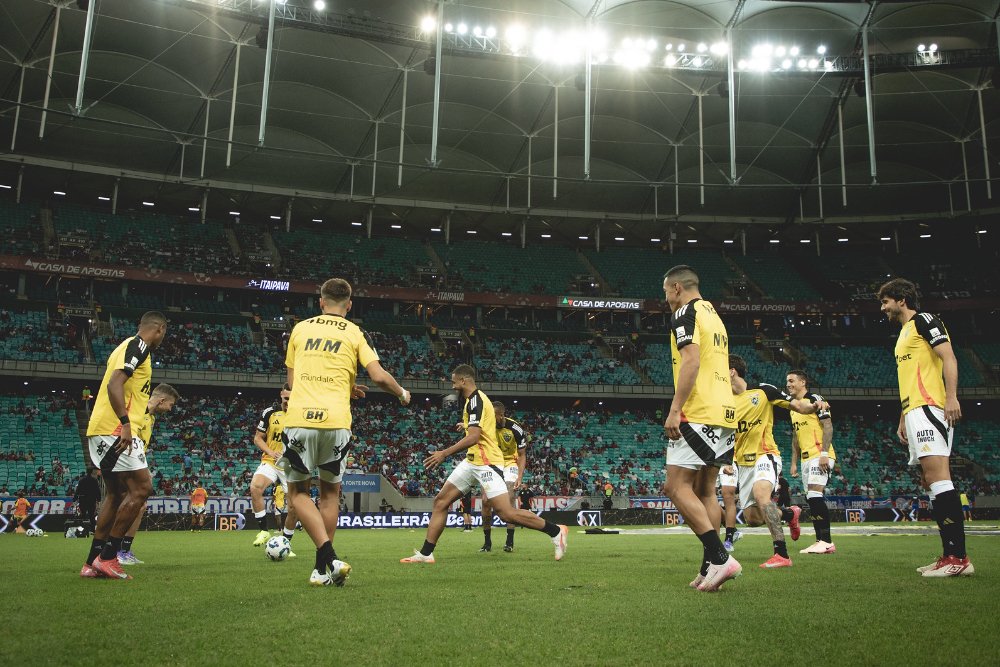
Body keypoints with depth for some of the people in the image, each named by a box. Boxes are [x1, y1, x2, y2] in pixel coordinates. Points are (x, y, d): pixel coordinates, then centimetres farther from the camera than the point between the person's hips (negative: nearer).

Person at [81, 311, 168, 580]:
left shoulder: (128, 346, 22)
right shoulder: (138, 345, -8)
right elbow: (115, 384, -21)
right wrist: (125, 423, -27)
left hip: (101, 431, 10)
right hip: (115, 429, -10)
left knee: (117, 494, 14)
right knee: (141, 488, -8)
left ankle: (92, 562, 15)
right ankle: (108, 557, -6)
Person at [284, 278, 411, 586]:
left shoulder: (299, 329, 14)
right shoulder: (356, 333, 7)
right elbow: (378, 376, -4)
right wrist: (402, 393, 17)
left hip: (298, 418, 0)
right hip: (335, 422, 0)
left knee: (298, 492, 13)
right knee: (330, 492, 18)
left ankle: (329, 559, -5)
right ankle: (322, 569, 18)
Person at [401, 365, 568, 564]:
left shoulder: (476, 400, -14)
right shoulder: (474, 400, 17)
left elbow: (473, 437, -24)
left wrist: (444, 454, -20)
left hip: (486, 463, -10)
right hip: (473, 461, 10)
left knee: (506, 514, -13)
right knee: (440, 501, 5)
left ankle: (556, 531, -1)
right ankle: (425, 553, 9)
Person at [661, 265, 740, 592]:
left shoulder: (686, 313, -5)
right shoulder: (714, 316, 23)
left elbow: (691, 360, -19)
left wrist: (674, 410, -20)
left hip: (699, 414, -9)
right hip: (724, 411, 9)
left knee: (677, 486, -9)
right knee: (704, 490, 11)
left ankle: (719, 557, -15)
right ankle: (711, 566, 9)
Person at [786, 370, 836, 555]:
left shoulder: (814, 399, -5)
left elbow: (828, 426, -12)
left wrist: (824, 453, -20)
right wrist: (794, 462, 19)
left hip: (819, 456, -9)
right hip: (806, 458, 9)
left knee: (815, 496, -17)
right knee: (813, 500, 5)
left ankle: (826, 541, -14)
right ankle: (820, 542, 7)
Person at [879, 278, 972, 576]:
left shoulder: (924, 320, 0)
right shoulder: (904, 333, 27)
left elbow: (948, 356, -13)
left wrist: (952, 397, -24)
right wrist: (903, 420, 26)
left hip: (929, 407, -10)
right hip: (914, 411, 10)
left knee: (937, 478, -16)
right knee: (930, 482, 6)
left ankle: (958, 557, -18)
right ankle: (951, 554, 6)